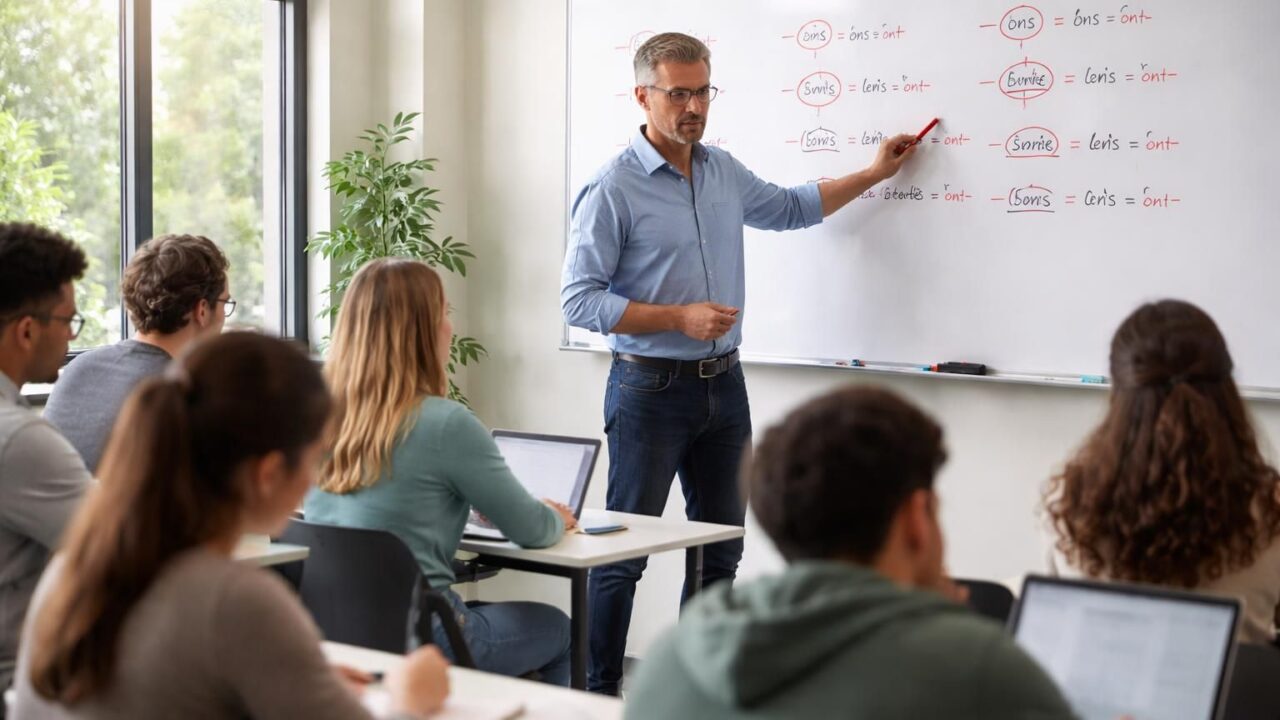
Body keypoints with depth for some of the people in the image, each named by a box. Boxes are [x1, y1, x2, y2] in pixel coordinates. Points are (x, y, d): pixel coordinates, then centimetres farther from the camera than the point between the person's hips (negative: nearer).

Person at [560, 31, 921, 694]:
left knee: (721, 546, 12)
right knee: (624, 549, -1)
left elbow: (790, 208, 29)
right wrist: (680, 318, -19)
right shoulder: (613, 189, -13)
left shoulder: (725, 173, 9)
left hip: (724, 384, 7)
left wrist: (875, 173, 27)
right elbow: (579, 300, -15)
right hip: (652, 389, -7)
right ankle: (598, 691, 9)